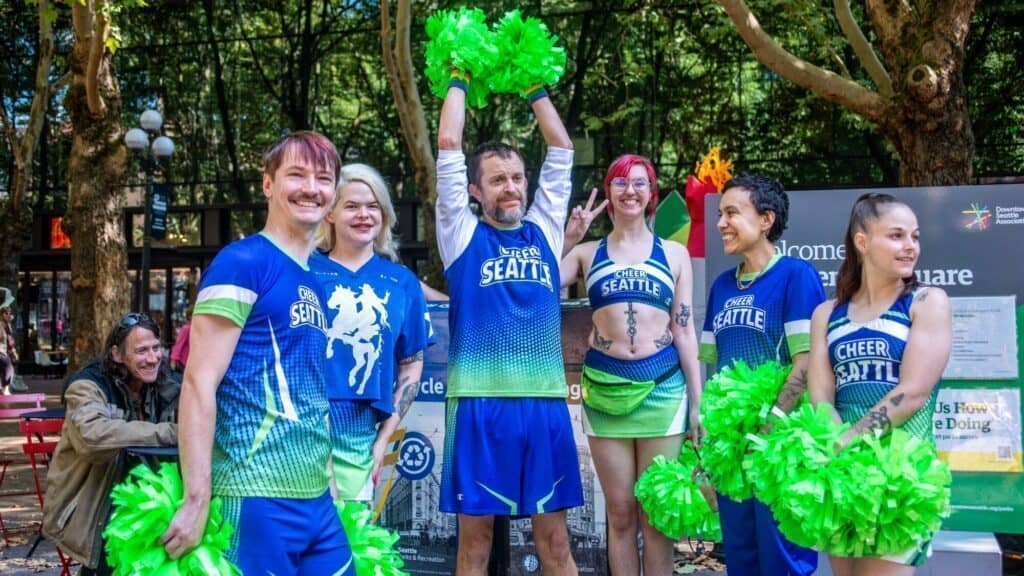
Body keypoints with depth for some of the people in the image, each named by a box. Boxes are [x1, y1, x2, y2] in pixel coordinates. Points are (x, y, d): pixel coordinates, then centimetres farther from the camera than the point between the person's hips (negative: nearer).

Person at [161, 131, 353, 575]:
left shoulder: (315, 283, 15)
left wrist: (324, 481, 17)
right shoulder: (242, 261, -9)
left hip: (317, 499, 8)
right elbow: (199, 381, -14)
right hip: (257, 498, -8)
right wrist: (196, 501, -18)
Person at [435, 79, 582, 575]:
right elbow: (449, 145, 4)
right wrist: (460, 79, 13)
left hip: (545, 401, 3)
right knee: (475, 536, 4)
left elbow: (561, 148, 17)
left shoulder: (543, 232, 14)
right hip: (480, 402, -2)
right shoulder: (464, 235, 6)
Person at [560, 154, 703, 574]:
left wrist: (697, 402, 5)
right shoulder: (587, 253, 9)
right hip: (605, 387, 0)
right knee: (620, 513, 5)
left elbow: (684, 331, 8)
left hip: (662, 387, 0)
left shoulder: (674, 254, 9)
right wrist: (564, 239, -3)